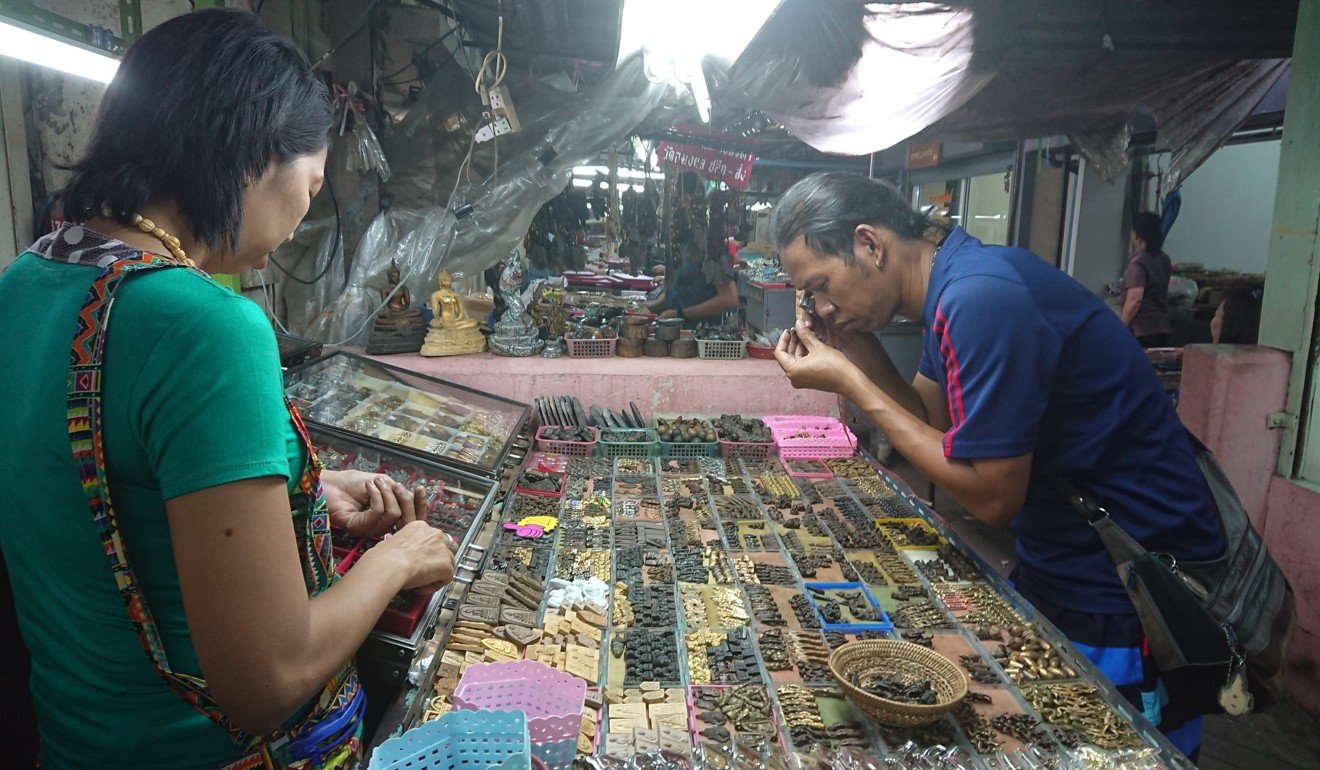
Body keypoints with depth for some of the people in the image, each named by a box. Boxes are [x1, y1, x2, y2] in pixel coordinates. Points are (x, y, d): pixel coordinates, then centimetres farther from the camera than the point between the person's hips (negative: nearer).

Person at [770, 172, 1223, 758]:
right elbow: (931, 428, 8)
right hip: (1054, 572, 9)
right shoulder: (953, 285, 2)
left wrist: (848, 381, -22)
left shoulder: (982, 298, -28)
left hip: (1124, 604, -9)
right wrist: (861, 348, -6)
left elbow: (992, 496, -26)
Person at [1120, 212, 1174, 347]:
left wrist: (1120, 327, -17)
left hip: (1141, 331, -8)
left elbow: (1135, 299, -23)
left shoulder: (1138, 263, -15)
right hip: (1163, 328, 8)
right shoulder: (1164, 259, 10)